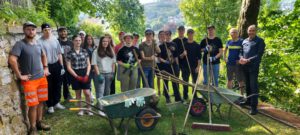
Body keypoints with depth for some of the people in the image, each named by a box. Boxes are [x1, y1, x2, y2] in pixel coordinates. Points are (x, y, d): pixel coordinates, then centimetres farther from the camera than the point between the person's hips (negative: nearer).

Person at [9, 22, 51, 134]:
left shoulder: (38, 44, 8)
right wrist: (20, 75, -20)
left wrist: (45, 68, 16)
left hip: (42, 78, 6)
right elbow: (12, 60, -23)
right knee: (33, 105, -3)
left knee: (41, 102, 13)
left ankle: (39, 122, 30)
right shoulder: (20, 44, -12)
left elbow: (43, 55, 27)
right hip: (29, 80, -6)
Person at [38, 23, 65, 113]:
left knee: (58, 85, 13)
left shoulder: (55, 40, 6)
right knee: (49, 87, 5)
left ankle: (56, 103, 29)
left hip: (57, 65, 5)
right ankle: (50, 105, 18)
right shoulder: (40, 41, -10)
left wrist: (62, 66, 8)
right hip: (47, 66, -5)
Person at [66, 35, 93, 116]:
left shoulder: (85, 51, 4)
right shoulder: (70, 53, -3)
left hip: (85, 74, 1)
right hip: (75, 75, -1)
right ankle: (80, 109, 25)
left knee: (87, 93, -2)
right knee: (78, 93, 9)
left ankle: (89, 108, 18)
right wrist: (77, 76, -11)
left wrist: (87, 75, -7)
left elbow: (88, 64, 6)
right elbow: (69, 67, -5)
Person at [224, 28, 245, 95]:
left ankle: (242, 94, 12)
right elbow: (225, 50, 23)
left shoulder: (241, 42, -5)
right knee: (229, 80, 13)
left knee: (240, 80, 1)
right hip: (229, 64, 4)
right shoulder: (229, 42, 7)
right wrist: (225, 58, 11)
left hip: (238, 64, -4)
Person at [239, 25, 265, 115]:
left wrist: (248, 60, -18)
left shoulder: (260, 41, -2)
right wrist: (241, 58, -6)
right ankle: (248, 101, 30)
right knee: (247, 85, 16)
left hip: (254, 66, -6)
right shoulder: (244, 41, 15)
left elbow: (259, 55, -11)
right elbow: (241, 52, 16)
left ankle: (254, 106, -6)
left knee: (254, 86, -8)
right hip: (245, 66, 6)